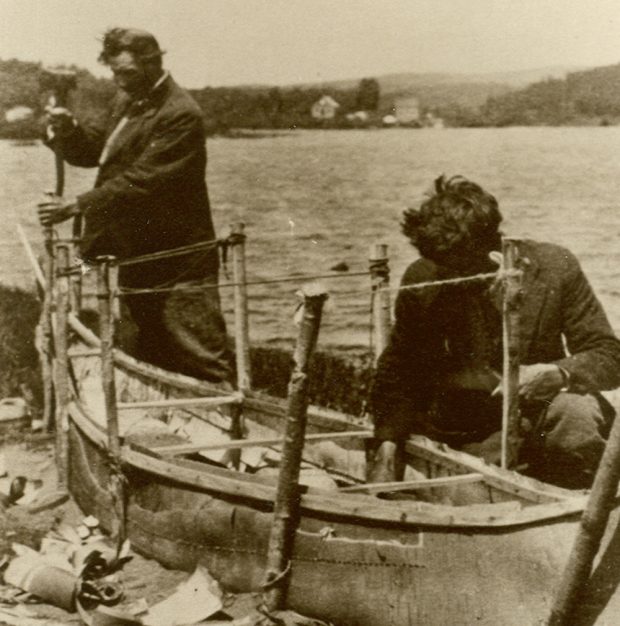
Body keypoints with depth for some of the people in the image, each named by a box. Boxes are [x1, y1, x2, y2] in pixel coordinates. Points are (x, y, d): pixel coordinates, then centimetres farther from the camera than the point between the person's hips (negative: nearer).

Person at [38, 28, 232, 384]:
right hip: (137, 253, 9)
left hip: (177, 258, -9)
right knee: (141, 354, 17)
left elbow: (140, 180, -24)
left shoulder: (181, 114, -18)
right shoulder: (128, 102, 12)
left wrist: (77, 206, -25)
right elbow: (94, 151, 14)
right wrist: (69, 131, -8)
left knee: (200, 355, -6)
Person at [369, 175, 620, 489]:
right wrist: (387, 447, -11)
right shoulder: (422, 280, -7)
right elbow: (398, 372, 4)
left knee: (575, 414, -33)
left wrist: (559, 373, -28)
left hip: (540, 412, -1)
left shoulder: (555, 268, -10)